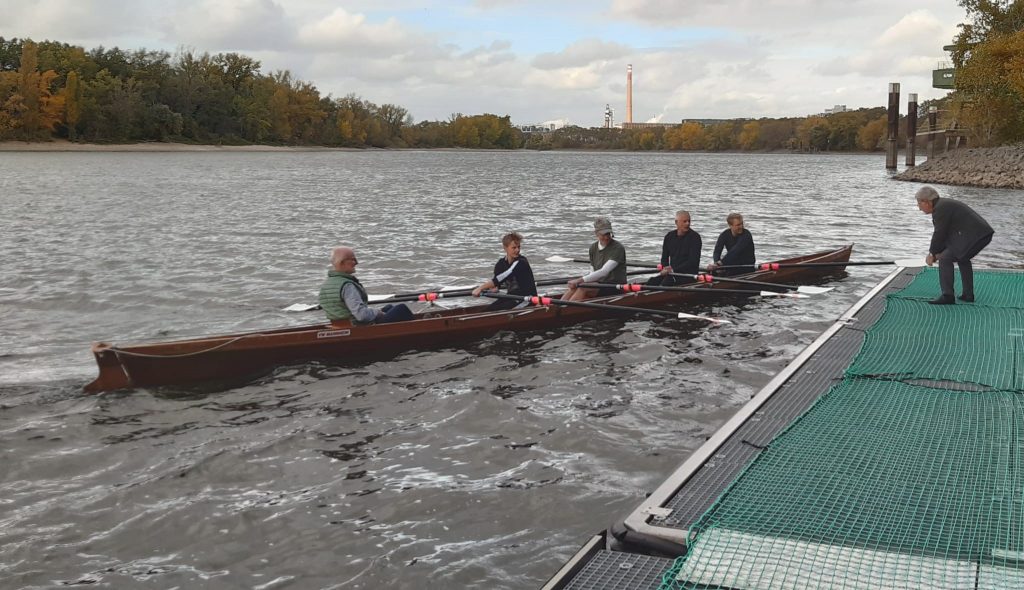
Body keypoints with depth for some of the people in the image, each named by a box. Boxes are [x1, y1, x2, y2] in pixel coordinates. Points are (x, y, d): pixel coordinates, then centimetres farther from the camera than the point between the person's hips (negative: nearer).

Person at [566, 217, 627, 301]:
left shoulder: (618, 248, -13)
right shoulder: (593, 248, 9)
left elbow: (604, 272, -23)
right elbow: (593, 272, 12)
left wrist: (580, 280, -28)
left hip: (615, 288, -6)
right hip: (600, 284, 6)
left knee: (583, 288, -29)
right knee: (573, 287, -21)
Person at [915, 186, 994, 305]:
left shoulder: (940, 209, -10)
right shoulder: (944, 205, 21)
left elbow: (939, 234, -8)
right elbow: (945, 232, 24)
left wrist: (932, 254, 3)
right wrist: (939, 252, 19)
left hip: (973, 236, -10)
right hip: (983, 233, 10)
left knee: (945, 259, -7)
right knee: (962, 259, 29)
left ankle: (947, 296, -6)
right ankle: (968, 294, 28)